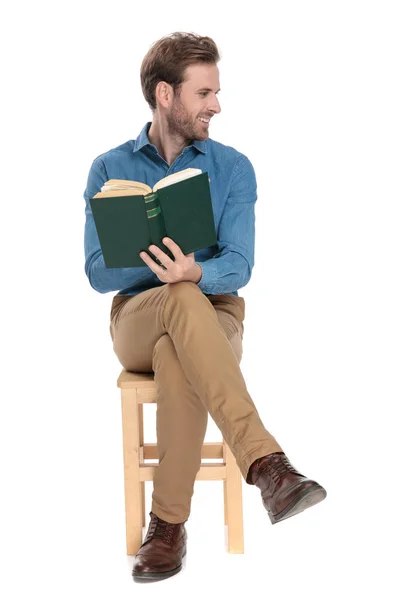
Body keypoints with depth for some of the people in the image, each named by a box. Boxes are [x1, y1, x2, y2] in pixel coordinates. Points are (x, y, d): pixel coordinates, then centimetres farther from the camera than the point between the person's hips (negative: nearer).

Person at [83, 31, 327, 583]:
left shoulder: (233, 167, 4)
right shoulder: (110, 169, 5)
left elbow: (238, 267, -8)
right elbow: (98, 272, -3)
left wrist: (194, 271, -32)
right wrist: (165, 266, -22)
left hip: (214, 318, 0)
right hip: (136, 321, 0)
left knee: (176, 355, -39)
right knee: (182, 300, -38)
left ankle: (169, 526, -31)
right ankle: (266, 462, -48)